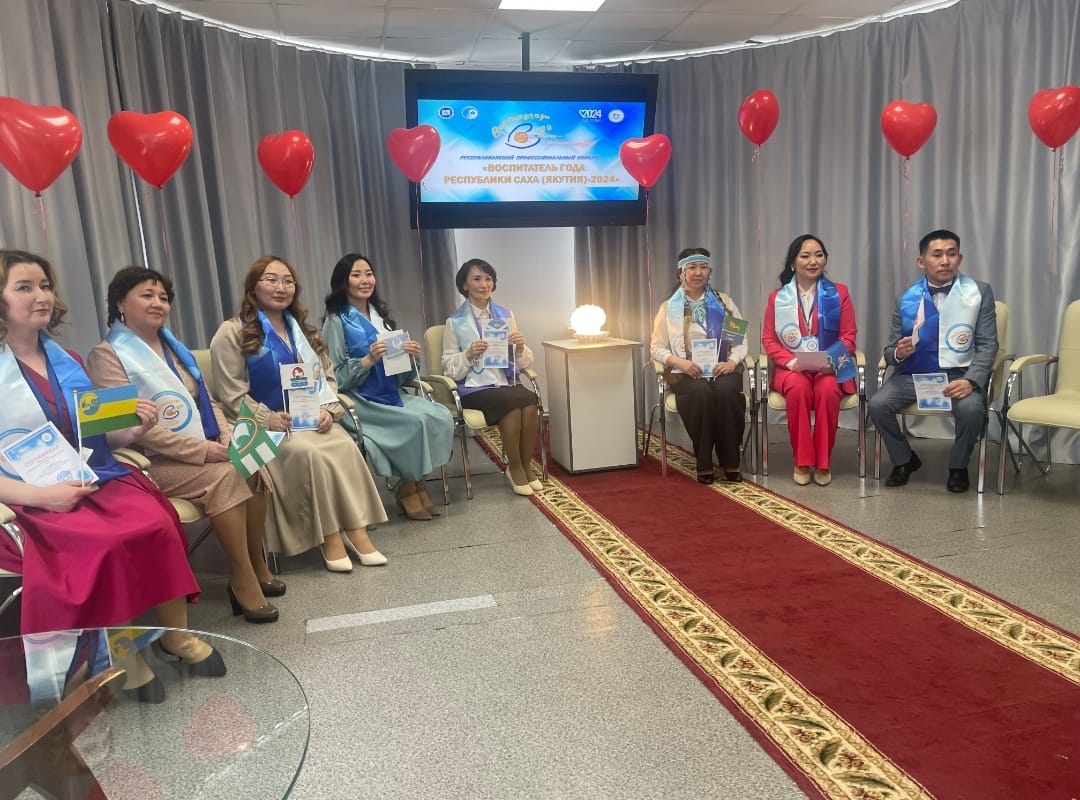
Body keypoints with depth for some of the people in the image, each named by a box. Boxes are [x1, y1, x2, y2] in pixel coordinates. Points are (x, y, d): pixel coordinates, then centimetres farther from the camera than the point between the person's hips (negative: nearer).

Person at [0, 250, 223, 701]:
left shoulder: (67, 360, 16)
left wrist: (136, 431, -3)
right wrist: (41, 495, -21)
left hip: (99, 479, 5)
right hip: (36, 503, -4)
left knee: (157, 525, -27)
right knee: (111, 543, -33)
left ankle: (177, 634, -12)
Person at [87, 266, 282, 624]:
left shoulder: (173, 347, 18)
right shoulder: (107, 355, -6)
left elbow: (207, 401, 17)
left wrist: (226, 438, -4)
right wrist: (201, 449, -21)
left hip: (205, 451, 7)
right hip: (155, 461, -7)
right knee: (223, 476, -30)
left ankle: (257, 564, -5)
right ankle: (242, 580, -21)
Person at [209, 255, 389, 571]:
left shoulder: (302, 329, 20)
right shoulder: (232, 333, 0)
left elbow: (327, 376, 16)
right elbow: (232, 396, -6)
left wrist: (328, 409, -4)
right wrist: (267, 418, -20)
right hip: (268, 426, -5)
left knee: (345, 446, -27)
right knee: (309, 453, -34)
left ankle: (356, 530, -29)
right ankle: (330, 536, -26)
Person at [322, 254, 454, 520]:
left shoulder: (380, 315, 14)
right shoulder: (336, 321, -4)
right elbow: (335, 377, -11)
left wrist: (411, 356, -6)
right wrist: (369, 360, -22)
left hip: (392, 395, 6)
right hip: (360, 402, -6)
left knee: (441, 416, -19)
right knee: (417, 422, -27)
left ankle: (418, 483, -4)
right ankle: (407, 489, -6)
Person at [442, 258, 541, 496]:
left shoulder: (506, 315, 12)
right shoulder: (455, 321, 2)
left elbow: (523, 363, 11)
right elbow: (450, 368, -1)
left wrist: (521, 347, -10)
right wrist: (469, 354, -18)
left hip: (506, 383, 4)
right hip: (473, 388, -3)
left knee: (530, 400, -29)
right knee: (513, 400, -31)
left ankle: (526, 465, -9)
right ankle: (514, 467, -11)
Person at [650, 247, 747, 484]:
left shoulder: (725, 302, 14)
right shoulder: (669, 307, 10)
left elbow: (741, 341, 10)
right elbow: (657, 348, 4)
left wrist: (732, 361, -11)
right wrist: (679, 362, -14)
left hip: (722, 369, 1)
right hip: (685, 372, -1)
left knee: (725, 392, -33)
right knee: (702, 392, -35)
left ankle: (731, 462, -21)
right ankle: (704, 463, -22)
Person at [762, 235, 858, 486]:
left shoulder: (839, 293, 5)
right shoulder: (777, 298, 5)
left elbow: (849, 336, 2)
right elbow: (768, 339, 2)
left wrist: (830, 360, -16)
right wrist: (791, 362, -14)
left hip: (829, 366, 0)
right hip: (792, 367, 0)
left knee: (828, 389, -34)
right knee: (798, 388, -34)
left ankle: (823, 463, -19)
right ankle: (802, 461, -20)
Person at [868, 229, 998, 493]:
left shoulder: (980, 292, 0)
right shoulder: (906, 299, 4)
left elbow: (987, 345, -4)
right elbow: (891, 351, 6)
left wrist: (971, 381, -22)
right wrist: (898, 353, -20)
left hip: (958, 374, -2)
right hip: (913, 374, 2)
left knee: (971, 408, -32)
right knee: (878, 404, -23)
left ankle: (958, 466, 0)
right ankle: (904, 460, 6)